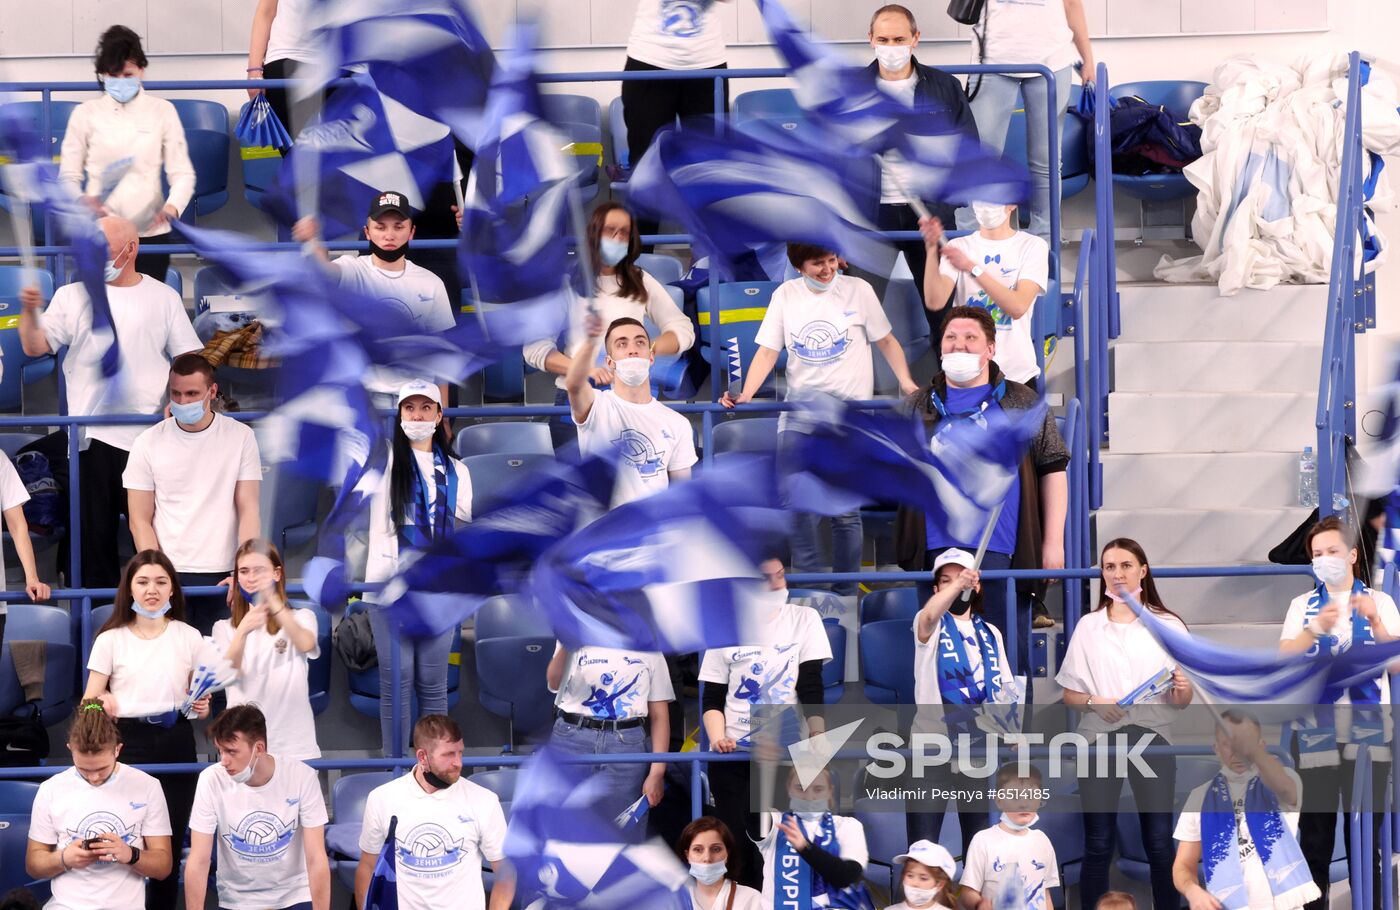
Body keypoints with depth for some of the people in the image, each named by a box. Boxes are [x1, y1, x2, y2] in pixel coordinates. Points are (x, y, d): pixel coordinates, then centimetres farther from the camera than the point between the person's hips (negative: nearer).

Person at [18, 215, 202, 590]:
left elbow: (190, 357, 8)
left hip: (150, 436, -1)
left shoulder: (163, 297, 8)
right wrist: (29, 312, -17)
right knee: (93, 534, 3)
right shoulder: (73, 295, 8)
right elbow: (35, 346, 0)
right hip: (92, 436, 1)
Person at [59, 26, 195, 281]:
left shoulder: (162, 111, 5)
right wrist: (83, 201, -19)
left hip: (150, 232, 0)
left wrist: (172, 206, -20)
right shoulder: (86, 114, 4)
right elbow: (69, 175, 4)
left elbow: (182, 173, 1)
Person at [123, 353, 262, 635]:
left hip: (221, 578, 0)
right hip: (169, 577, 0)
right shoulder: (149, 443, 2)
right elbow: (140, 521, 3)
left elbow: (249, 511, 0)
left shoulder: (240, 437, 2)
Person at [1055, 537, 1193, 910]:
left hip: (1152, 740, 0)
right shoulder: (1087, 627, 7)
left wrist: (1181, 688, -17)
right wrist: (1095, 703, -12)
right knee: (1098, 845, 2)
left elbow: (1184, 701, 6)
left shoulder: (1169, 625, 5)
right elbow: (1069, 693, 8)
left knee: (1160, 843, 0)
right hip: (1099, 740, 0)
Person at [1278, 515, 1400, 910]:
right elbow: (1284, 658, -6)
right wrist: (1316, 628, -24)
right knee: (1315, 832, 1)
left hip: (1368, 732, -1)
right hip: (1315, 732, 1)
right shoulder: (1302, 605, 9)